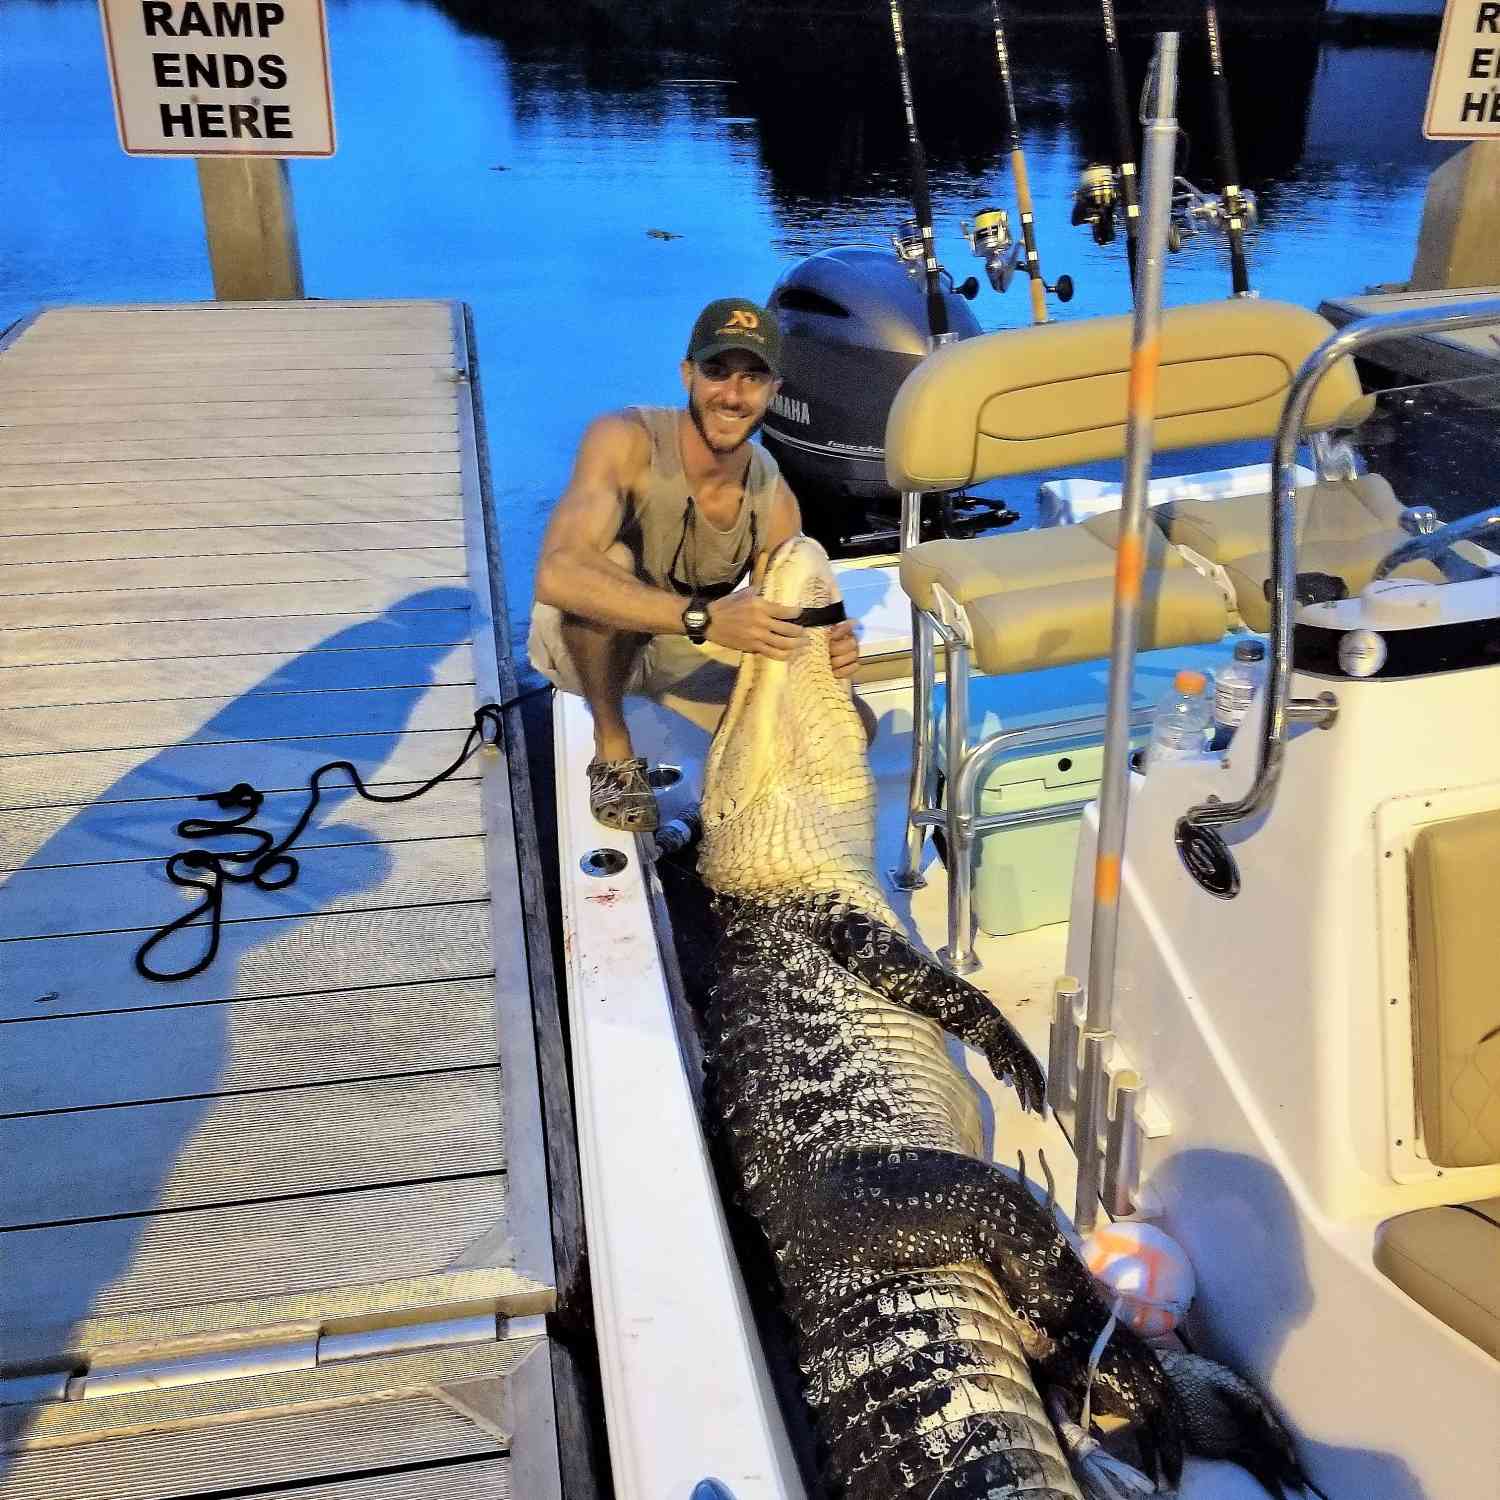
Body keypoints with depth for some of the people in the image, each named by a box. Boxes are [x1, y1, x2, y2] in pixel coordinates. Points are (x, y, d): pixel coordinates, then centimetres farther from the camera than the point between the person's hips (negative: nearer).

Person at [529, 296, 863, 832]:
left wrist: (826, 647, -33)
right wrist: (703, 617, -52)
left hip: (677, 646, 5)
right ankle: (613, 753, -14)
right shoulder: (625, 439, -29)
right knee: (611, 559, -38)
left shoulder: (775, 501, -15)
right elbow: (556, 574, -44)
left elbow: (779, 627, -8)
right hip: (584, 639, -4)